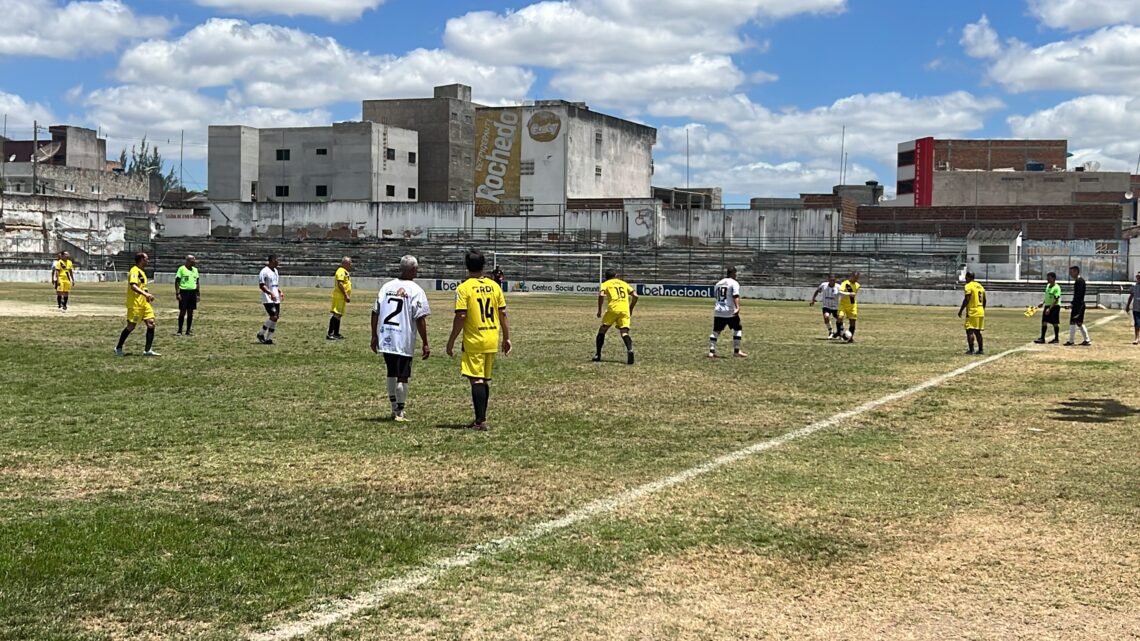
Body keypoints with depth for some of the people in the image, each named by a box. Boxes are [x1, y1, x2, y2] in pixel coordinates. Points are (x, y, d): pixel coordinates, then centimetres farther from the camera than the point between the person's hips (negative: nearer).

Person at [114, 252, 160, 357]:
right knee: (131, 326, -2)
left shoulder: (142, 272, 16)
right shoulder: (135, 271, -14)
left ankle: (148, 350, 1)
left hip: (143, 303, 9)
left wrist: (148, 295, 19)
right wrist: (145, 294, -39)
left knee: (151, 323, -1)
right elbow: (133, 286, -29)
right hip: (135, 304, -9)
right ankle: (118, 348, 14)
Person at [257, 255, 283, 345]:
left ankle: (268, 338, 9)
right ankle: (261, 334, -1)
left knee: (276, 318, 4)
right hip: (268, 299, -9)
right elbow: (261, 285, -16)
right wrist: (271, 293, -25)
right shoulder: (264, 271, -11)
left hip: (276, 299, 9)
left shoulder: (275, 271, 16)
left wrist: (280, 292, 12)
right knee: (274, 317, -17)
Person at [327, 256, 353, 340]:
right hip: (339, 296, -11)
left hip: (342, 297, 11)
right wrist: (346, 295, -23)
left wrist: (347, 296, 21)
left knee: (339, 315, 13)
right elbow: (340, 284, -22)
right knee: (336, 314, -13)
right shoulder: (341, 271, -14)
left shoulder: (345, 272, 19)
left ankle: (336, 334, 19)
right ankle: (330, 334, -15)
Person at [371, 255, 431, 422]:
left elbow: (375, 313, 7)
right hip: (404, 341, -5)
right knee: (402, 377, 5)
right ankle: (399, 413, 9)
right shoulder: (416, 290, -9)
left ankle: (395, 409, 26)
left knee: (392, 374, 19)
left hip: (385, 338, 5)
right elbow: (420, 319, -13)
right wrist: (425, 344, -8)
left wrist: (374, 336, 15)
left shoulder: (386, 286, 6)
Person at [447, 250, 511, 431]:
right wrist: (506, 337, 14)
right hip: (492, 341, 5)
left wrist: (451, 341, -6)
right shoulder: (494, 286, 4)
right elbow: (503, 314, 5)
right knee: (485, 380, 14)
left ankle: (481, 421, -7)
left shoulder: (464, 288, -10)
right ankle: (481, 419, 21)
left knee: (476, 380, -3)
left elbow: (461, 317, -14)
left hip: (474, 341, -5)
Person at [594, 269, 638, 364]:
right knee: (624, 332, -2)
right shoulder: (624, 283, 23)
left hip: (613, 309, -2)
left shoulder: (605, 284, 13)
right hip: (625, 310, 2)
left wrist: (599, 310, 1)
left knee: (602, 330, 14)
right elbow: (635, 296, 14)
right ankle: (630, 350, -31)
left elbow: (601, 295, -7)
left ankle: (598, 355, 13)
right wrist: (631, 309, 23)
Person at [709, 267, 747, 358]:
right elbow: (735, 296, -19)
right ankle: (736, 351, 4)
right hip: (730, 312, -6)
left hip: (718, 312, 6)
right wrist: (737, 308, -30)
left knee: (716, 331, 8)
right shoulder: (734, 283, -5)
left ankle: (711, 351, 0)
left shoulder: (718, 283, 15)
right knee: (738, 329, 7)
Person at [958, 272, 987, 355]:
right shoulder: (980, 286, 15)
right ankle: (981, 350, 14)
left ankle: (971, 350, -12)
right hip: (981, 312, 8)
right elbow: (984, 300, 17)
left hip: (972, 312, -8)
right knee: (977, 332, 14)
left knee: (969, 331, -6)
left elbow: (966, 300, -16)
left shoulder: (969, 286, -10)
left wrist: (960, 310, -11)